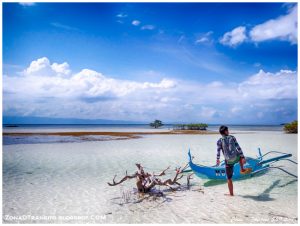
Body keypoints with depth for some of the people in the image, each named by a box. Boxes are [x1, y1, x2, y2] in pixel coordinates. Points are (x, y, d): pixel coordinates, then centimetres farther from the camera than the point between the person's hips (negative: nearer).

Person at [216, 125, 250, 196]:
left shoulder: (219, 141, -5)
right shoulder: (232, 138, 0)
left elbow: (218, 150, -13)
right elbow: (238, 148, -3)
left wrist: (218, 159, -1)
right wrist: (243, 157, 0)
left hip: (228, 161, -1)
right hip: (236, 158, 1)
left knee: (229, 178, 12)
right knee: (240, 155, 39)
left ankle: (231, 193, 19)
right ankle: (242, 169, 36)